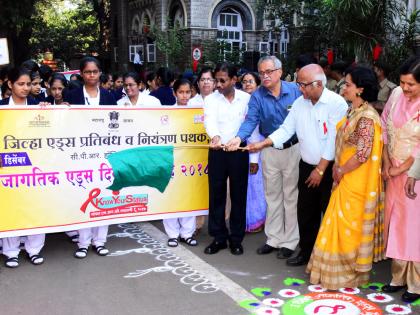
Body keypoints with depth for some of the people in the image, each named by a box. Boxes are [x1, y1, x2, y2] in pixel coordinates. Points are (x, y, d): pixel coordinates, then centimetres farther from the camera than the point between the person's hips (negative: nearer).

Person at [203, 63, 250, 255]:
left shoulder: (246, 98, 1)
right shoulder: (211, 99, 1)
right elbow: (210, 121, -17)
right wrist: (215, 136, -39)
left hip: (239, 152, 0)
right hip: (217, 151, 1)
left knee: (238, 195, 5)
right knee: (216, 194, 5)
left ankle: (236, 238, 18)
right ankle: (218, 237, 18)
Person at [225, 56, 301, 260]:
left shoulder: (295, 90, -9)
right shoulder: (257, 96, -5)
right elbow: (251, 121, -15)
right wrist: (239, 138, -34)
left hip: (293, 149, -3)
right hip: (270, 151, 3)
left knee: (291, 196, 6)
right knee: (272, 196, 13)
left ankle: (289, 241, 17)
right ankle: (273, 239, 26)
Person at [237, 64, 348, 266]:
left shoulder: (336, 103, -15)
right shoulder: (299, 103, 5)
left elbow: (333, 140, -17)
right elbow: (286, 130, 7)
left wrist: (320, 169, -15)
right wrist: (262, 144, -5)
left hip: (329, 168, -6)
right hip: (307, 166, 6)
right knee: (305, 212, 13)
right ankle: (306, 251, 28)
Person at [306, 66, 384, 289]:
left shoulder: (367, 117, -19)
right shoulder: (352, 112, 8)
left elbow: (363, 154, -23)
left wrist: (340, 171, -12)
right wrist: (337, 169, 4)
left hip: (356, 182, -8)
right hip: (344, 179, 8)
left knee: (350, 225, 5)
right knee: (342, 224, 16)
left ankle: (352, 273, 23)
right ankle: (340, 268, 30)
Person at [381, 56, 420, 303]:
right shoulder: (397, 94, -2)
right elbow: (385, 127, 7)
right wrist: (386, 163, 1)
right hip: (394, 173, 5)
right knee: (395, 224, 13)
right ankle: (399, 277, 29)